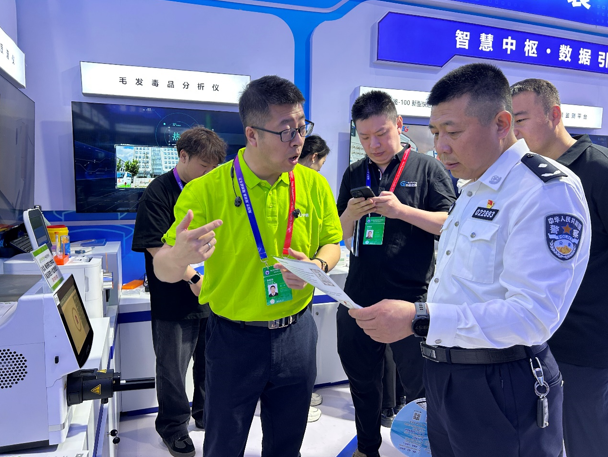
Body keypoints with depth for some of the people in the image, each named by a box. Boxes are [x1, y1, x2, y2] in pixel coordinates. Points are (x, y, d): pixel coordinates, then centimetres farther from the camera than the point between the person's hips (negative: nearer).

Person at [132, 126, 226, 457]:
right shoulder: (158, 192, -11)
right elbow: (156, 247, -18)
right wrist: (193, 278, -24)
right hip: (175, 300, -5)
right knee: (173, 366, 10)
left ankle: (206, 413, 41)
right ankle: (173, 426, 32)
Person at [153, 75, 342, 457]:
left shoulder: (314, 185, -5)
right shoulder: (207, 190, -16)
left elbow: (331, 245, 8)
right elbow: (163, 272, -13)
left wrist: (318, 265, -15)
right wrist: (181, 256, -37)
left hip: (297, 333, 3)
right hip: (234, 339, -2)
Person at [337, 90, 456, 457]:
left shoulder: (427, 169, -1)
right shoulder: (355, 174, 10)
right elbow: (339, 236, 11)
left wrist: (401, 210, -21)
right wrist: (350, 214, -11)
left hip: (410, 299, -4)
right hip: (359, 299, 5)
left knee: (420, 386, 7)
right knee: (363, 382, 18)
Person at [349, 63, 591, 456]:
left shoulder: (549, 190, -18)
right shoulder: (472, 189, 11)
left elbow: (534, 315, -26)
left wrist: (420, 319, -31)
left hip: (500, 390, -8)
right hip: (444, 375, 8)